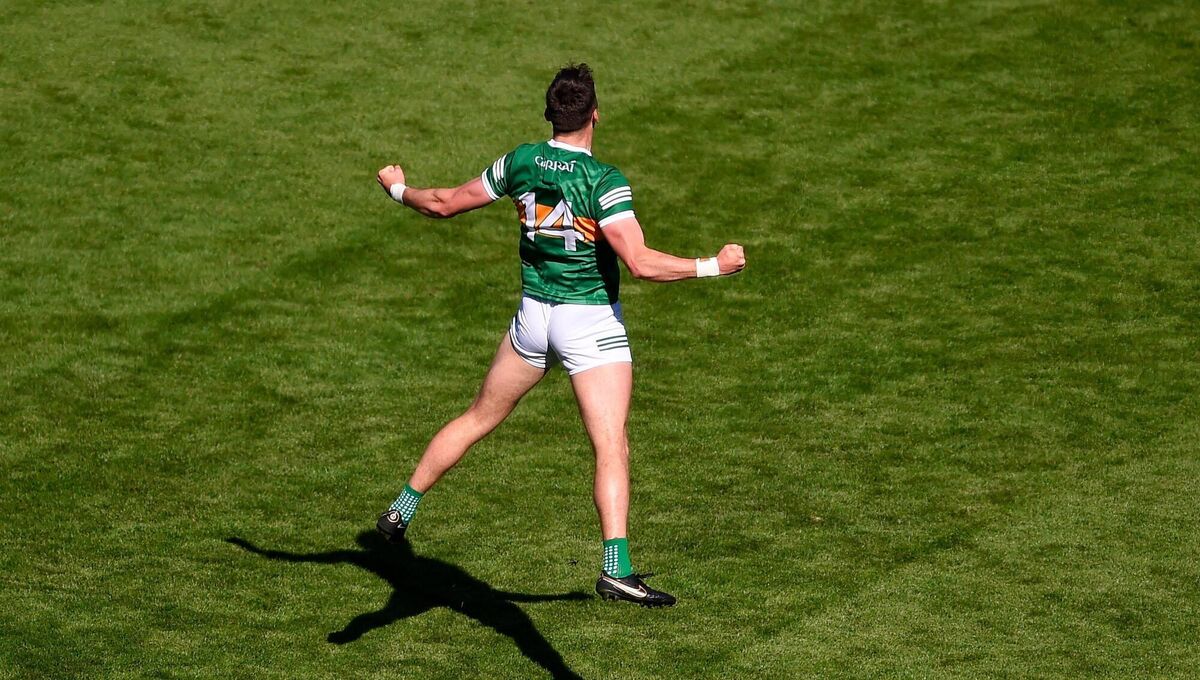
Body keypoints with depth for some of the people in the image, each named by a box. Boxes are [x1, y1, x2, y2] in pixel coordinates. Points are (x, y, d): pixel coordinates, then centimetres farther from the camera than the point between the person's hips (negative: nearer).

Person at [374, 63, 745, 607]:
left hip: (533, 315, 5)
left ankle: (402, 510, 33)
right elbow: (640, 263, -25)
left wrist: (398, 190, 29)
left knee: (478, 419, 22)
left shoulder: (520, 162, -2)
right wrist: (712, 266, -17)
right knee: (611, 449, -9)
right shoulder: (604, 182, -18)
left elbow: (446, 204, 10)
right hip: (592, 323, -5)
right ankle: (616, 569, -21)